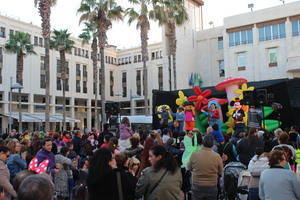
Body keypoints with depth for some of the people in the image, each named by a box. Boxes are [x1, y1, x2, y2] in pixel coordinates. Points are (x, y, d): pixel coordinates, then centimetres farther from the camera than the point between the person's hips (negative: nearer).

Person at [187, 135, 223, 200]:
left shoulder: (194, 154, -14)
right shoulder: (217, 156, -14)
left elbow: (189, 168, 2)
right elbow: (220, 172, 0)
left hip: (197, 187, 0)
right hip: (212, 187, 0)